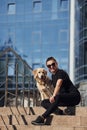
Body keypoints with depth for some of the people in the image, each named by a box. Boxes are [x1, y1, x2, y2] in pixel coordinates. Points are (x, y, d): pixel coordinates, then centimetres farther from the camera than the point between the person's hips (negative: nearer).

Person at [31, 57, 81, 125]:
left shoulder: (61, 72, -13)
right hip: (64, 98, 9)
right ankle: (62, 112, -23)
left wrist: (54, 96, -45)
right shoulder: (53, 76, 13)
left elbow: (58, 85, -31)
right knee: (44, 102, -2)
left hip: (74, 96, -9)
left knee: (57, 97, -39)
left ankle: (42, 118, -43)